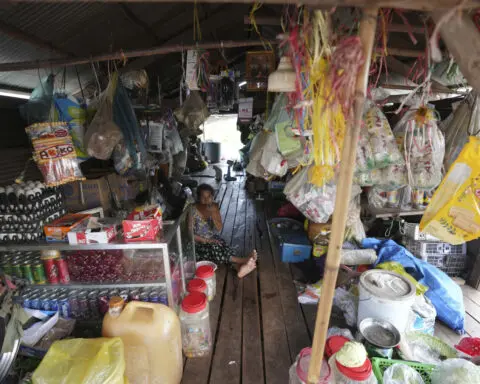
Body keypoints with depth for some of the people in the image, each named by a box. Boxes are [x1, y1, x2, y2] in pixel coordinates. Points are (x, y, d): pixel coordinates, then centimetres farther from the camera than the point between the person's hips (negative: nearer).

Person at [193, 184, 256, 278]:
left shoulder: (214, 207, -4)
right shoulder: (194, 211, -16)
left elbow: (219, 228, -7)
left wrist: (213, 215, -23)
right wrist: (206, 240, -22)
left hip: (213, 238, 4)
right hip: (199, 243, -3)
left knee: (225, 247, -28)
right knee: (213, 249, -34)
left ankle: (239, 268, -54)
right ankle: (243, 260, -40)